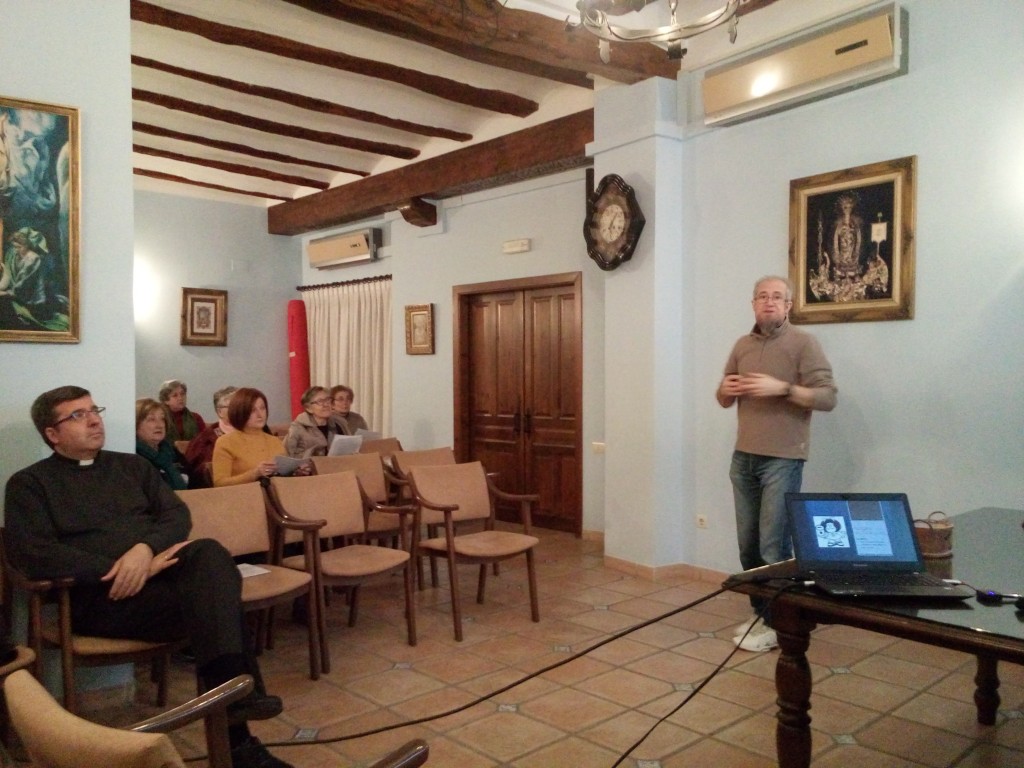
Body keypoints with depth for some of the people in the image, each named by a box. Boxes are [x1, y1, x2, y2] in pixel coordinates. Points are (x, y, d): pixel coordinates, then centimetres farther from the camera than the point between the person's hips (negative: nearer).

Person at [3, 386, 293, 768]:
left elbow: (177, 513, 10)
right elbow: (34, 554, -8)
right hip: (100, 595, -4)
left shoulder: (132, 465, 22)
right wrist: (122, 571, -16)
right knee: (214, 597, -30)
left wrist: (145, 549, -14)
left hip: (159, 571, 4)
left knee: (209, 553, -32)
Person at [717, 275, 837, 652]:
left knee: (773, 545, -4)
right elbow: (724, 400, 20)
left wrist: (782, 388, -20)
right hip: (744, 458, 6)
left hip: (782, 460, -5)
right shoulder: (742, 345, 13)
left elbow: (828, 397, -10)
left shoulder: (804, 343, -3)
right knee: (748, 543, 10)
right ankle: (761, 613, 23)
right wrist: (726, 389, -3)